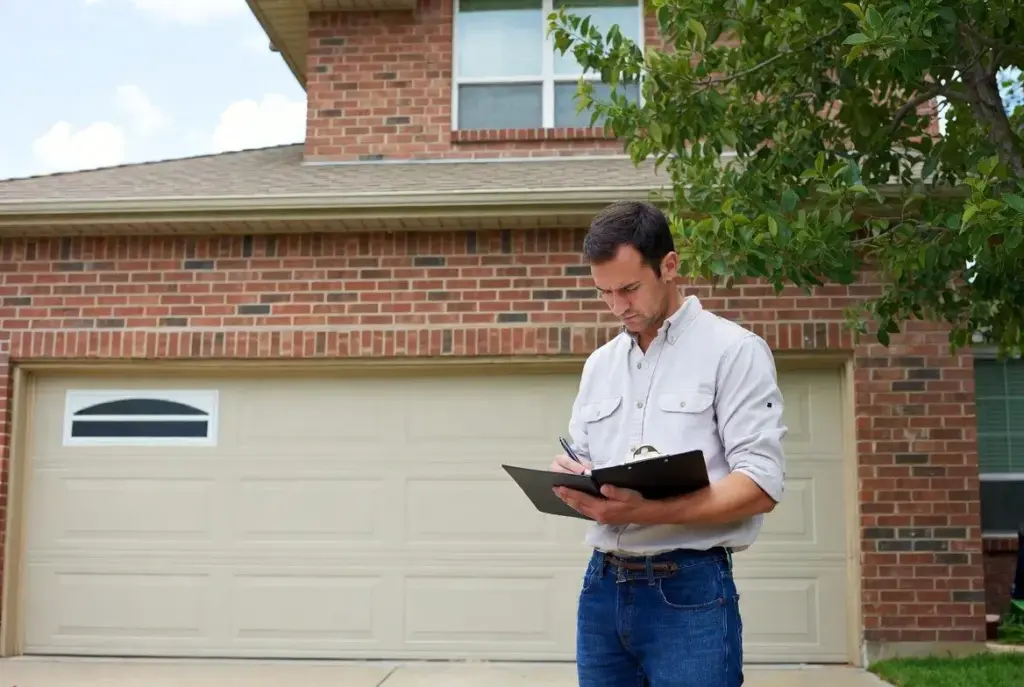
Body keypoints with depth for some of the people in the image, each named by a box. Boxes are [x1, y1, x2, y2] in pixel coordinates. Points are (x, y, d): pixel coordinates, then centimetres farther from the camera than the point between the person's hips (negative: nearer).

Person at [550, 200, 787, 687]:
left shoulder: (735, 350, -4)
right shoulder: (599, 364, 15)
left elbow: (761, 486, -12)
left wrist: (649, 511, -23)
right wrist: (571, 482, -6)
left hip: (689, 590, -5)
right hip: (602, 585, 6)